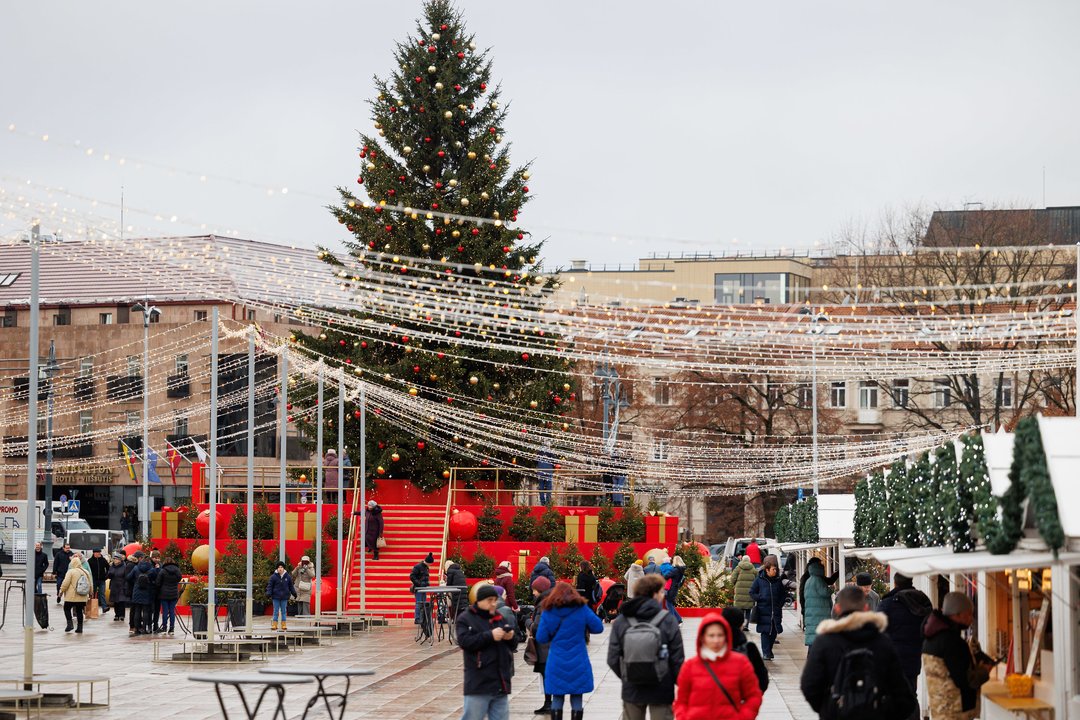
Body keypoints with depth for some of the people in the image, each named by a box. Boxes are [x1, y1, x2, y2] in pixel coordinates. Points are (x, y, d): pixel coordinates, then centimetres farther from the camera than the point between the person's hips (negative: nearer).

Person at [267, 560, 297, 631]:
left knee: (284, 611, 7)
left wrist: (294, 593, 7)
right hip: (276, 597, -2)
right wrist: (269, 593, -15)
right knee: (276, 611, 2)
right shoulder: (273, 577, -5)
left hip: (284, 597, 2)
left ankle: (284, 625, 12)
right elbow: (270, 585, -4)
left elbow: (291, 586, 12)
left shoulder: (287, 577, 3)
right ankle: (274, 625, 6)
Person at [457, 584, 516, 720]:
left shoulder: (500, 618, 14)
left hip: (501, 681, 6)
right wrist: (490, 636, -22)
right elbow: (465, 642, -18)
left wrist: (510, 637, -6)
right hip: (478, 682, -6)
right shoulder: (465, 619, -3)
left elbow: (512, 644, 18)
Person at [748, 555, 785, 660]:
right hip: (763, 611, -3)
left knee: (774, 632, 5)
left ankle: (769, 650, 21)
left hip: (776, 611, 3)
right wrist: (761, 598, -8)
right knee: (765, 632, -6)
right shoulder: (759, 580, 0)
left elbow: (783, 594, 19)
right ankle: (766, 653, -5)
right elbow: (752, 592, 5)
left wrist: (780, 603, 5)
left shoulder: (778, 581, 8)